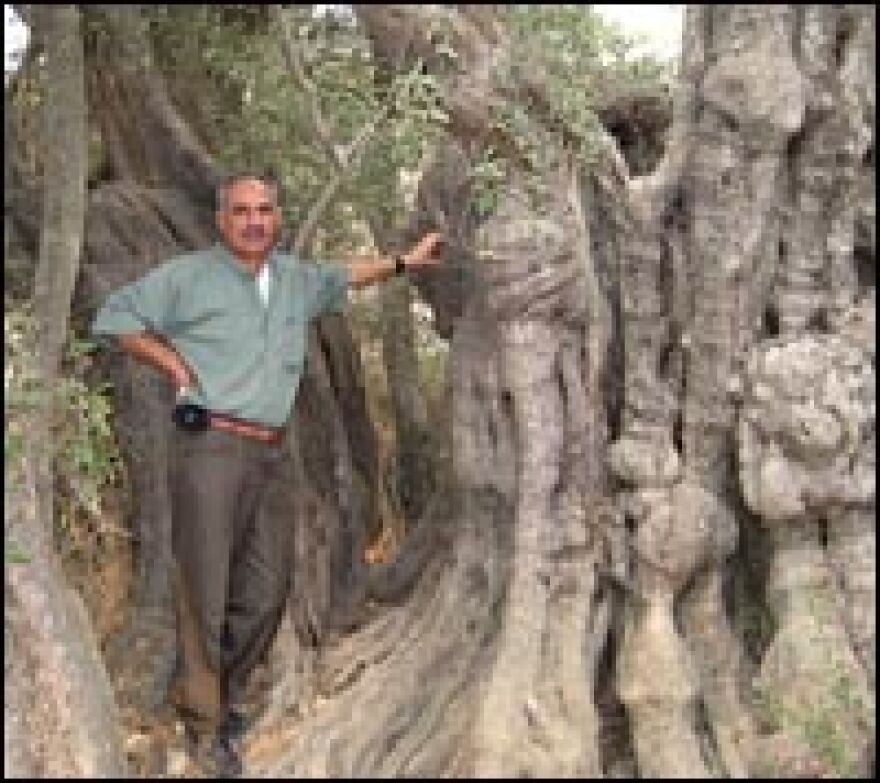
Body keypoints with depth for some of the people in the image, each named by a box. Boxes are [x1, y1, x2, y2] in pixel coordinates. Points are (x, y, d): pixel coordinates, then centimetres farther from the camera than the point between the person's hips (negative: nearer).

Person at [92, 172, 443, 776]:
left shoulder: (294, 279, 16)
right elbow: (113, 318, 0)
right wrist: (176, 365, -4)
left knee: (266, 588, 10)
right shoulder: (190, 275, -1)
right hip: (210, 447, -6)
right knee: (206, 588, -3)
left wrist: (403, 261, 36)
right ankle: (204, 721, 9)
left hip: (270, 454, 6)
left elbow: (341, 277, 37)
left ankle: (224, 690, 30)